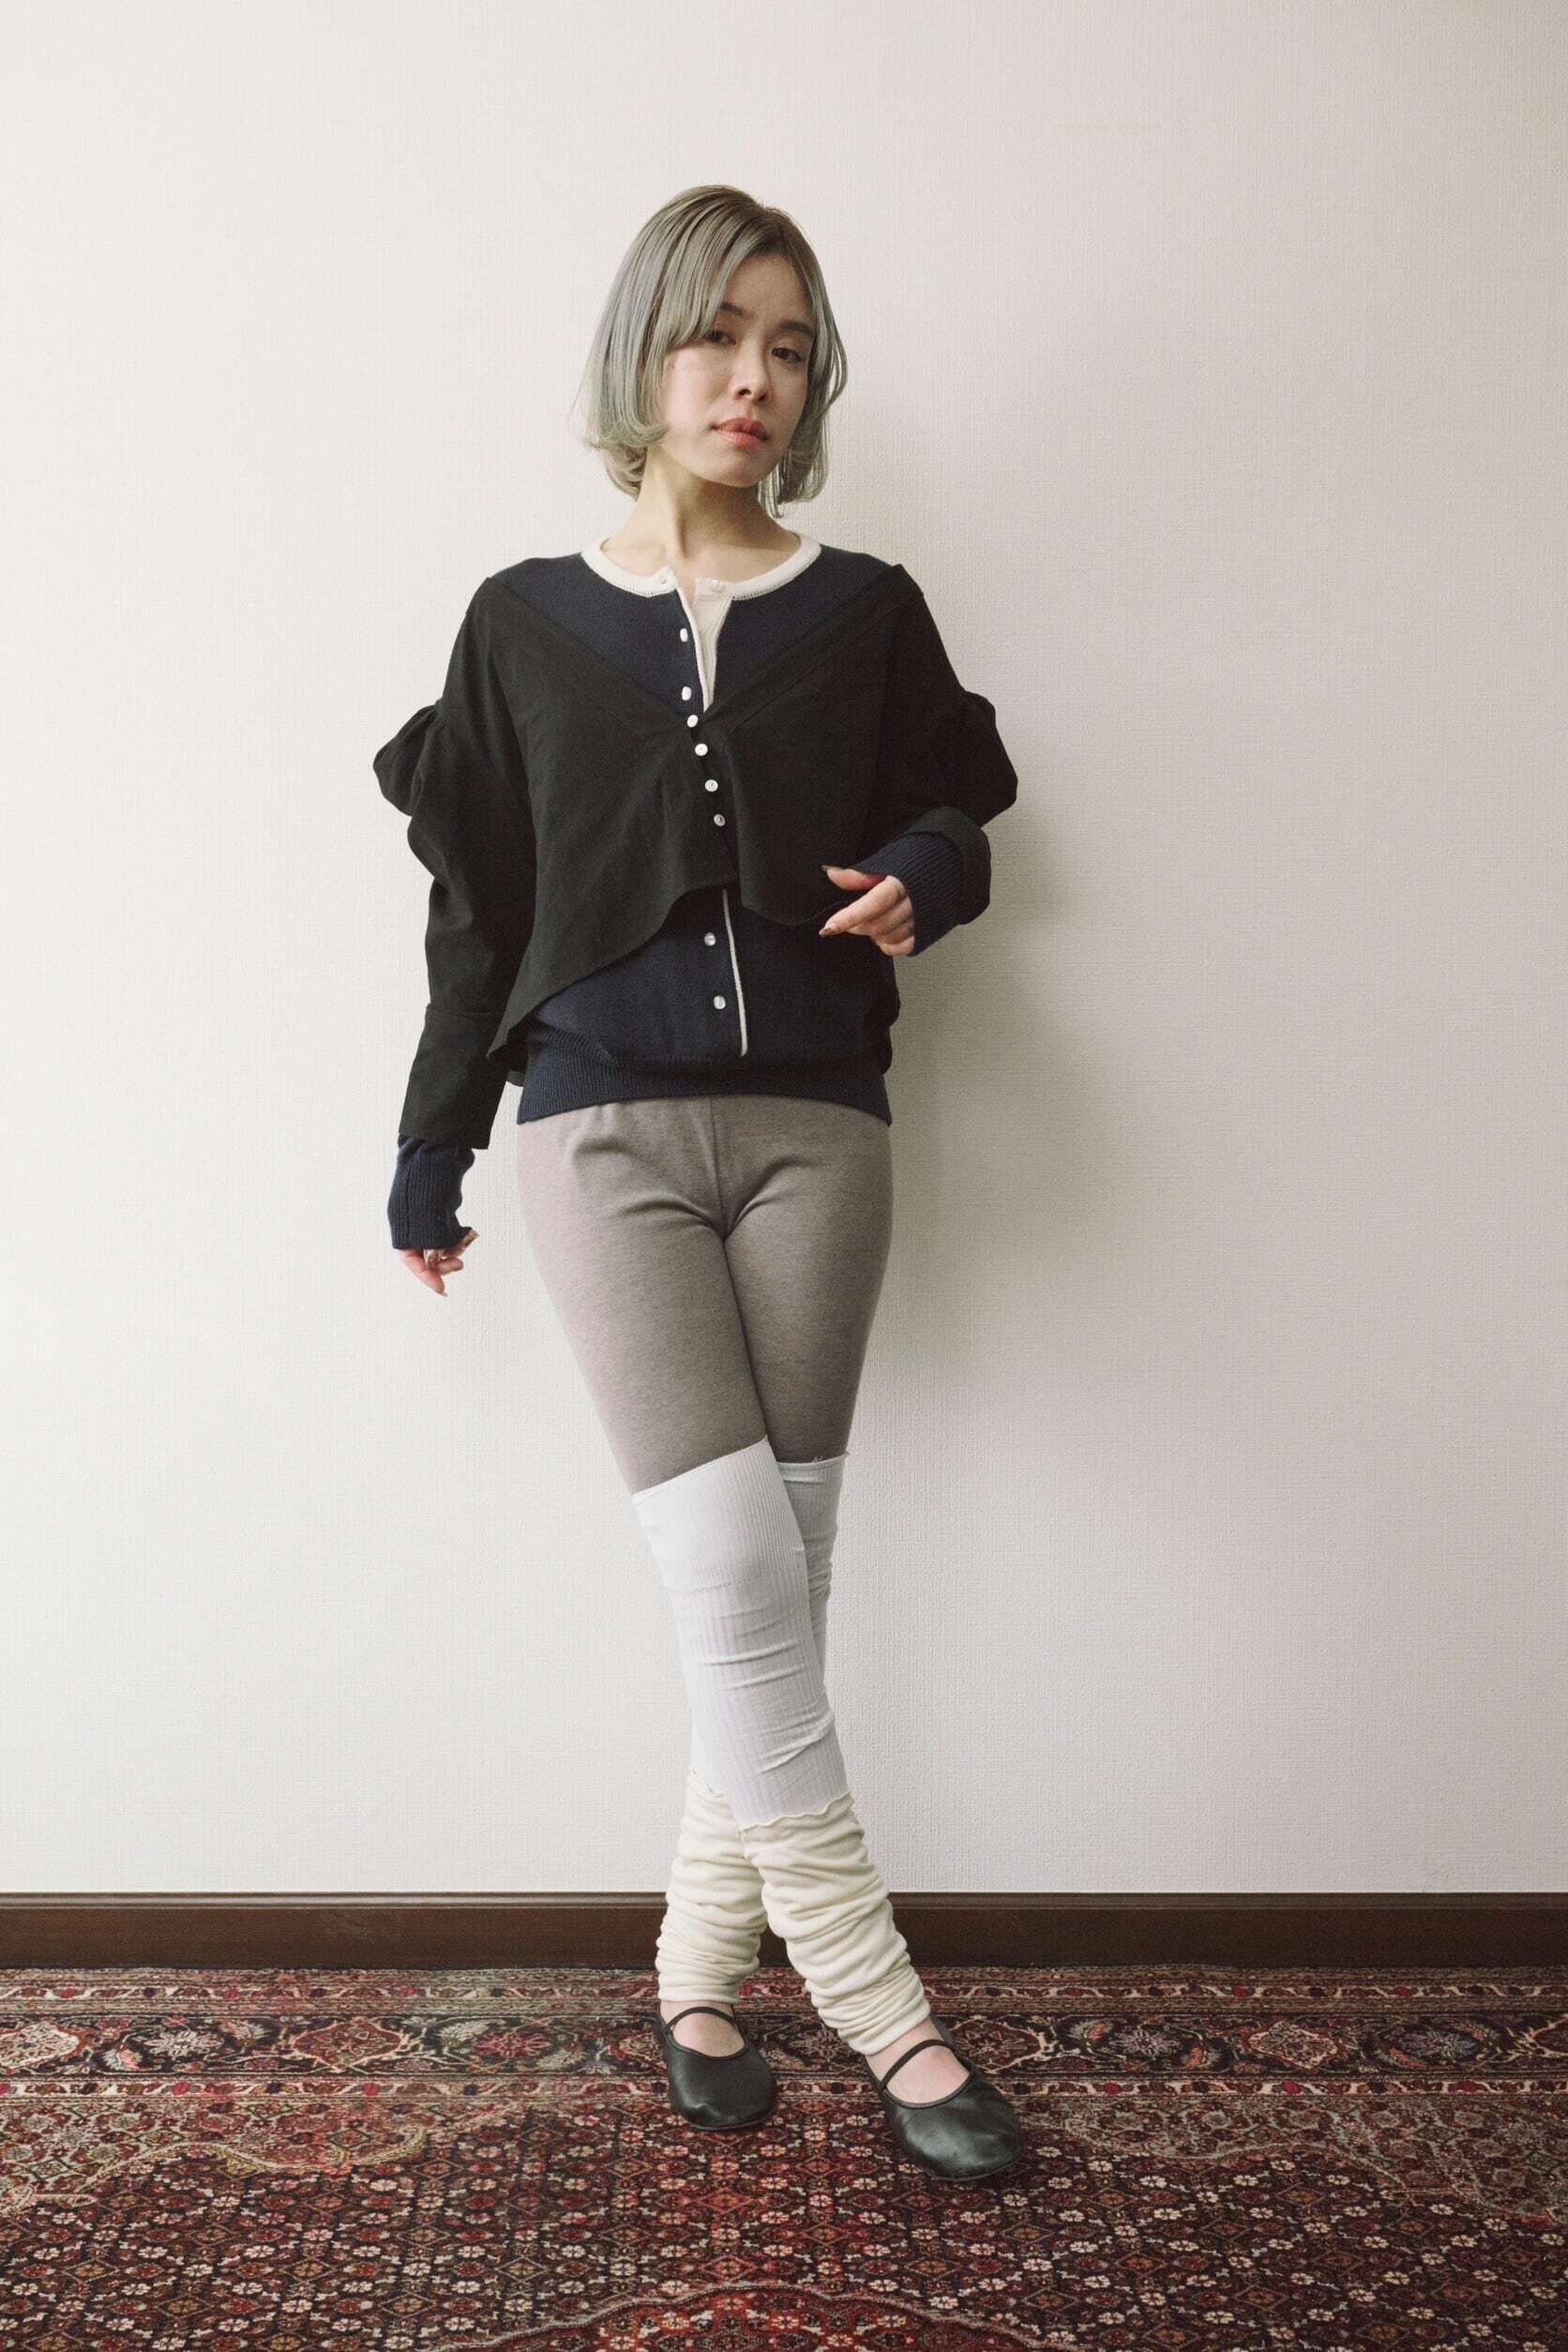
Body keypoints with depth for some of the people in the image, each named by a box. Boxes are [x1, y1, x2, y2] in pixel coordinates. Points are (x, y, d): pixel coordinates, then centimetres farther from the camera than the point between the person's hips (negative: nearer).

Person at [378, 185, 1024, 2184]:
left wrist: (920, 881, -10)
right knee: (735, 1570, -10)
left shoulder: (864, 611, 7)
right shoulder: (530, 621, 6)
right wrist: (429, 1156, 13)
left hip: (816, 1130, 2)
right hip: (608, 1132, -1)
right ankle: (869, 1996, 4)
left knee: (772, 1585, 4)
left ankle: (702, 1967, 22)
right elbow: (476, 902, 10)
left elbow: (956, 812, 15)